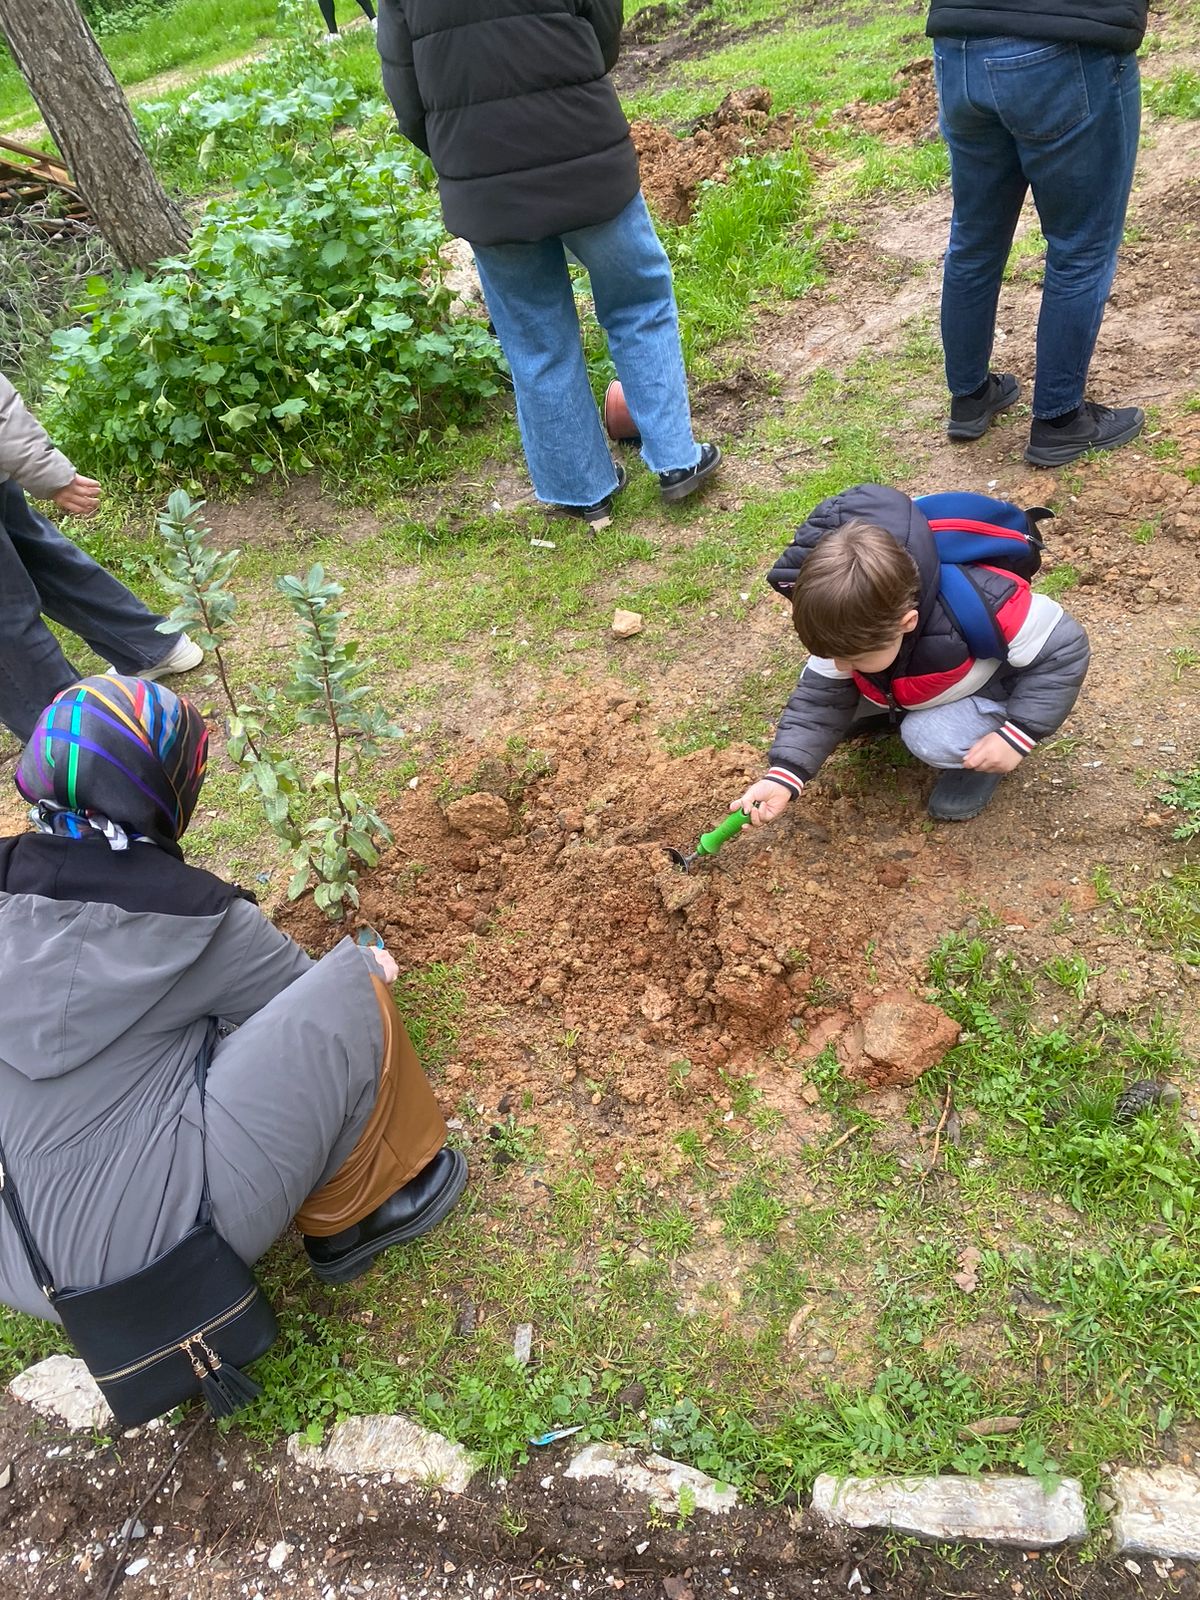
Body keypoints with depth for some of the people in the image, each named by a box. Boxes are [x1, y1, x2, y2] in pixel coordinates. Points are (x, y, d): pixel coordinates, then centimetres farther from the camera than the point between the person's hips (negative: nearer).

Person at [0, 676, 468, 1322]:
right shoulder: (190, 916, -15)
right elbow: (307, 1002, 2)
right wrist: (369, 970, 24)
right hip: (159, 1238, -7)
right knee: (355, 999, -6)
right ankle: (354, 1214, 13)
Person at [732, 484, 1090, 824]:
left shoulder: (978, 609, -43)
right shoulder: (851, 626, -28)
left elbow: (1063, 647, -29)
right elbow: (821, 697, -19)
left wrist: (1018, 735, -33)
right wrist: (784, 775, -32)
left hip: (991, 687, -5)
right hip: (912, 685, 5)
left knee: (932, 739, -32)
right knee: (815, 684, -9)